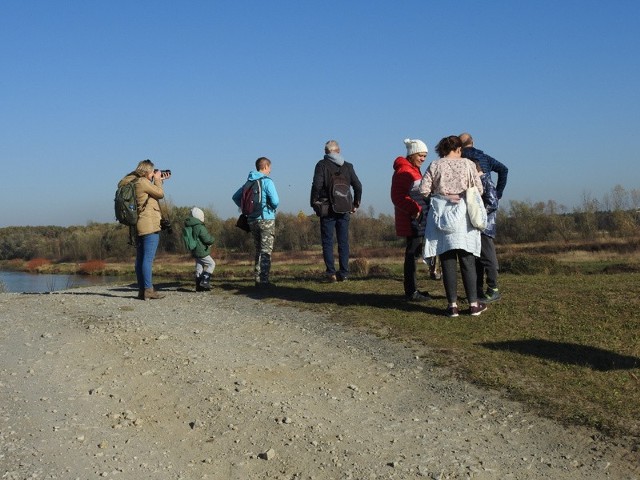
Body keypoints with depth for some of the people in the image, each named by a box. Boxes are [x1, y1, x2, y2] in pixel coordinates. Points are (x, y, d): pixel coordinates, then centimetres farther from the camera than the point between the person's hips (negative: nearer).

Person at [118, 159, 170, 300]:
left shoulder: (134, 183, 17)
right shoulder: (142, 182, -11)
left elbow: (151, 193, 26)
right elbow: (160, 194, -6)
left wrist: (158, 180, 22)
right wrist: (157, 180, 8)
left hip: (139, 226, 10)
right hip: (149, 225, -10)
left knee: (140, 258, 9)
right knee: (148, 258, -10)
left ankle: (142, 290, 12)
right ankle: (148, 290, -11)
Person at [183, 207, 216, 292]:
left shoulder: (189, 227, 9)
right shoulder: (200, 227, -20)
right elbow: (208, 239, -20)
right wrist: (212, 240, 5)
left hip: (195, 251, 9)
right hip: (201, 251, -9)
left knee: (199, 268, 13)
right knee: (211, 264, 2)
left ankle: (199, 286, 15)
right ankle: (204, 281, -5)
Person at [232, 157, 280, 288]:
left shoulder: (249, 182, 10)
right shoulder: (267, 181, -11)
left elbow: (235, 197, 15)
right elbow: (275, 201, -19)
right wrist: (273, 207, 3)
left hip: (252, 220, 7)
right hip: (266, 219, -6)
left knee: (259, 250, 15)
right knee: (266, 251, -3)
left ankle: (258, 279, 15)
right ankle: (264, 281, -5)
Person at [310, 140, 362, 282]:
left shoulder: (322, 165, -3)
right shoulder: (348, 166, 8)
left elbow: (317, 185, -15)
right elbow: (358, 186, 4)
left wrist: (314, 203, -4)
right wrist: (356, 204, 13)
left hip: (327, 210, -3)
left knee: (327, 242, 2)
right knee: (343, 242, 7)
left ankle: (331, 273, -3)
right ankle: (343, 273, 5)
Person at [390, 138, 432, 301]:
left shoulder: (414, 170, 19)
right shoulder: (403, 170, -13)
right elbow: (397, 197, -20)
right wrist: (414, 209, -25)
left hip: (418, 219, 10)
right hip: (411, 221, -10)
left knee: (413, 254, 13)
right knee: (412, 254, -6)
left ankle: (412, 289, 19)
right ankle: (411, 292, -2)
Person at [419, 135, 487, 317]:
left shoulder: (435, 166, 1)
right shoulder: (468, 164, 1)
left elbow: (424, 190, -4)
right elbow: (479, 190, 1)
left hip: (441, 215, 0)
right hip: (462, 215, 0)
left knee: (448, 261, 4)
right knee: (467, 261, 5)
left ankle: (452, 304, 3)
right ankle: (473, 303, 8)